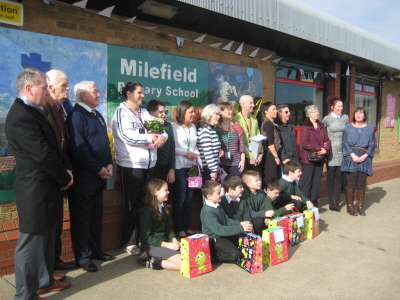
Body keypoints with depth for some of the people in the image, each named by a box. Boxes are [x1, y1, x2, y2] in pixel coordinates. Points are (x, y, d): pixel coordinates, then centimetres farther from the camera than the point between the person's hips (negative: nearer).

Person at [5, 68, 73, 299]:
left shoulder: (34, 111, 13)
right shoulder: (21, 116, -20)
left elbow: (53, 147, 16)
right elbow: (43, 155, -22)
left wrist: (66, 169, 1)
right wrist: (65, 177, -9)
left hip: (46, 187, 10)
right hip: (35, 190, -10)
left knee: (46, 238, 21)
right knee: (31, 242, 2)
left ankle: (45, 280, 37)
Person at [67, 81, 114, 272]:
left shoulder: (97, 115, 15)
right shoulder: (76, 115, -12)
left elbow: (105, 142, 18)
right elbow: (79, 148, -19)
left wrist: (109, 164, 4)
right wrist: (99, 169, -16)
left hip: (99, 175, 8)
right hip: (83, 176, -8)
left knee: (96, 214, 16)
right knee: (82, 216, 3)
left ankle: (95, 249, 29)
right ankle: (82, 256, 13)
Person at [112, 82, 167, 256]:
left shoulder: (144, 112, 16)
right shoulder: (121, 112, -6)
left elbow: (160, 129, 13)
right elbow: (128, 136, -19)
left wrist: (162, 137, -11)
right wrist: (151, 138, -11)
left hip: (149, 164, 7)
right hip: (131, 165, -7)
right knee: (131, 205, 2)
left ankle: (143, 238, 24)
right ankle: (128, 242, 14)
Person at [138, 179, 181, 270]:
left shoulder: (163, 208, 14)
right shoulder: (146, 211, -12)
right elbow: (146, 237, -15)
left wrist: (174, 240, -2)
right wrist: (167, 245, -18)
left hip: (165, 242, 9)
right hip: (152, 246, -9)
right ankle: (153, 263, -8)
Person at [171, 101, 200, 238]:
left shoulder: (193, 127, 14)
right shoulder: (174, 126, -6)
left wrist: (196, 155, -1)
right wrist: (186, 153, -13)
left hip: (192, 166, 6)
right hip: (179, 166, -6)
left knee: (189, 198, 10)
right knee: (180, 198, -1)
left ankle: (187, 226, 21)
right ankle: (179, 229, 11)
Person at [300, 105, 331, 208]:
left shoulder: (321, 126, 13)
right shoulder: (306, 127, -7)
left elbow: (327, 140, 11)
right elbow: (304, 143, -16)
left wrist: (326, 149, -9)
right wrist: (319, 148, -16)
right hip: (309, 158, -6)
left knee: (317, 182, 10)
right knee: (307, 182, -1)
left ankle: (314, 204, 19)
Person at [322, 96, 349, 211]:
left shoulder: (345, 117, 7)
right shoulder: (327, 119, -2)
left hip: (342, 150, 3)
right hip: (331, 150, -3)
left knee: (339, 176, 4)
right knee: (331, 175, 2)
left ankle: (337, 202, 11)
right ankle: (331, 202, 10)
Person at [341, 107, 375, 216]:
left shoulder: (370, 128, 10)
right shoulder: (348, 127, 7)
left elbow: (372, 144, 4)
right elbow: (345, 142, -1)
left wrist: (364, 156, -10)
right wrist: (353, 155, -13)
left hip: (364, 158, 2)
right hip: (350, 157, -2)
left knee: (362, 183, 5)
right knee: (351, 182, -3)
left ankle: (360, 206, 14)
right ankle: (350, 206, 6)